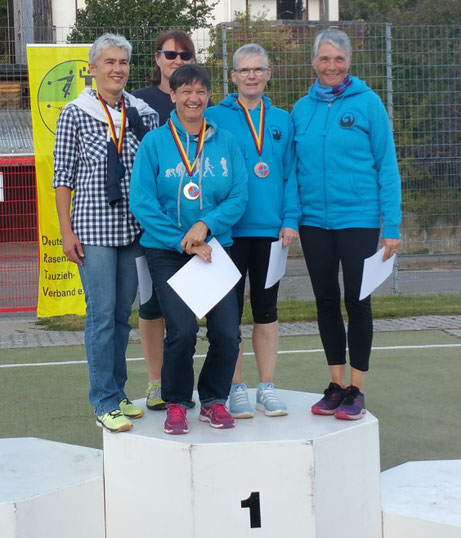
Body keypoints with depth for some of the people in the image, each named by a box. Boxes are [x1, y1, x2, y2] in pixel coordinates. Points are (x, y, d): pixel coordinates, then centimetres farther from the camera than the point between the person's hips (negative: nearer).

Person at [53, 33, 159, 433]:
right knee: (102, 314, -6)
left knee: (123, 313, 10)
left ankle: (117, 392, 21)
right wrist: (66, 231, -6)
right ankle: (105, 402, 1)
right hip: (93, 229, -3)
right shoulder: (75, 113, -2)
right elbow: (64, 174, -1)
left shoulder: (145, 115, 7)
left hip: (135, 229, 4)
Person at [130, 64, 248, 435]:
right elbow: (142, 202, -6)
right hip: (167, 251, -2)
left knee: (227, 332, -7)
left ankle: (214, 401, 17)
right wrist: (184, 243, -11)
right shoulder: (155, 142, -1)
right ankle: (176, 403, 7)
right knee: (183, 330, -16)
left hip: (215, 248, 3)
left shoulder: (225, 142, 6)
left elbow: (239, 196, 1)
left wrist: (205, 225, -16)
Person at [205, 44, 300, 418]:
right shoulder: (215, 117, 0)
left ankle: (267, 388, 18)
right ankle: (236, 389, 12)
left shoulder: (282, 121, 9)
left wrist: (290, 219, -3)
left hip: (270, 229, 3)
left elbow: (290, 173, 7)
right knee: (230, 310, 3)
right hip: (229, 229, -3)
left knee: (266, 309, 10)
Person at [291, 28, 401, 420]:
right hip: (314, 221, 4)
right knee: (326, 302, 10)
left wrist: (392, 225, -10)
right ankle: (336, 385, 21)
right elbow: (294, 168, 10)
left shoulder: (367, 103, -5)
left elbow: (387, 165, -5)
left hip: (358, 220, -3)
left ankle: (356, 390, 12)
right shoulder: (302, 109, 5)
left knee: (357, 301, 2)